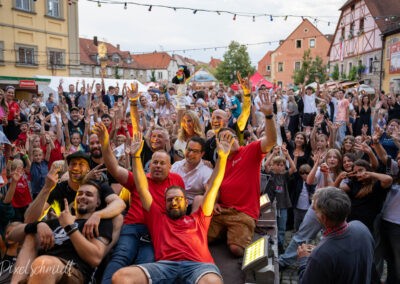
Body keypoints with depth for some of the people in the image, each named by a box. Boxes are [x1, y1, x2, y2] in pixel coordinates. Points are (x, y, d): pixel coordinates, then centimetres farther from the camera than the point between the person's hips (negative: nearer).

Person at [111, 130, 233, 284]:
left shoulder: (198, 218, 29)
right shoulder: (158, 217, 30)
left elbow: (213, 187, 24)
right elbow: (142, 188, 28)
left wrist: (222, 156, 16)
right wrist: (136, 156, 26)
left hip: (198, 264, -1)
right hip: (165, 264, 2)